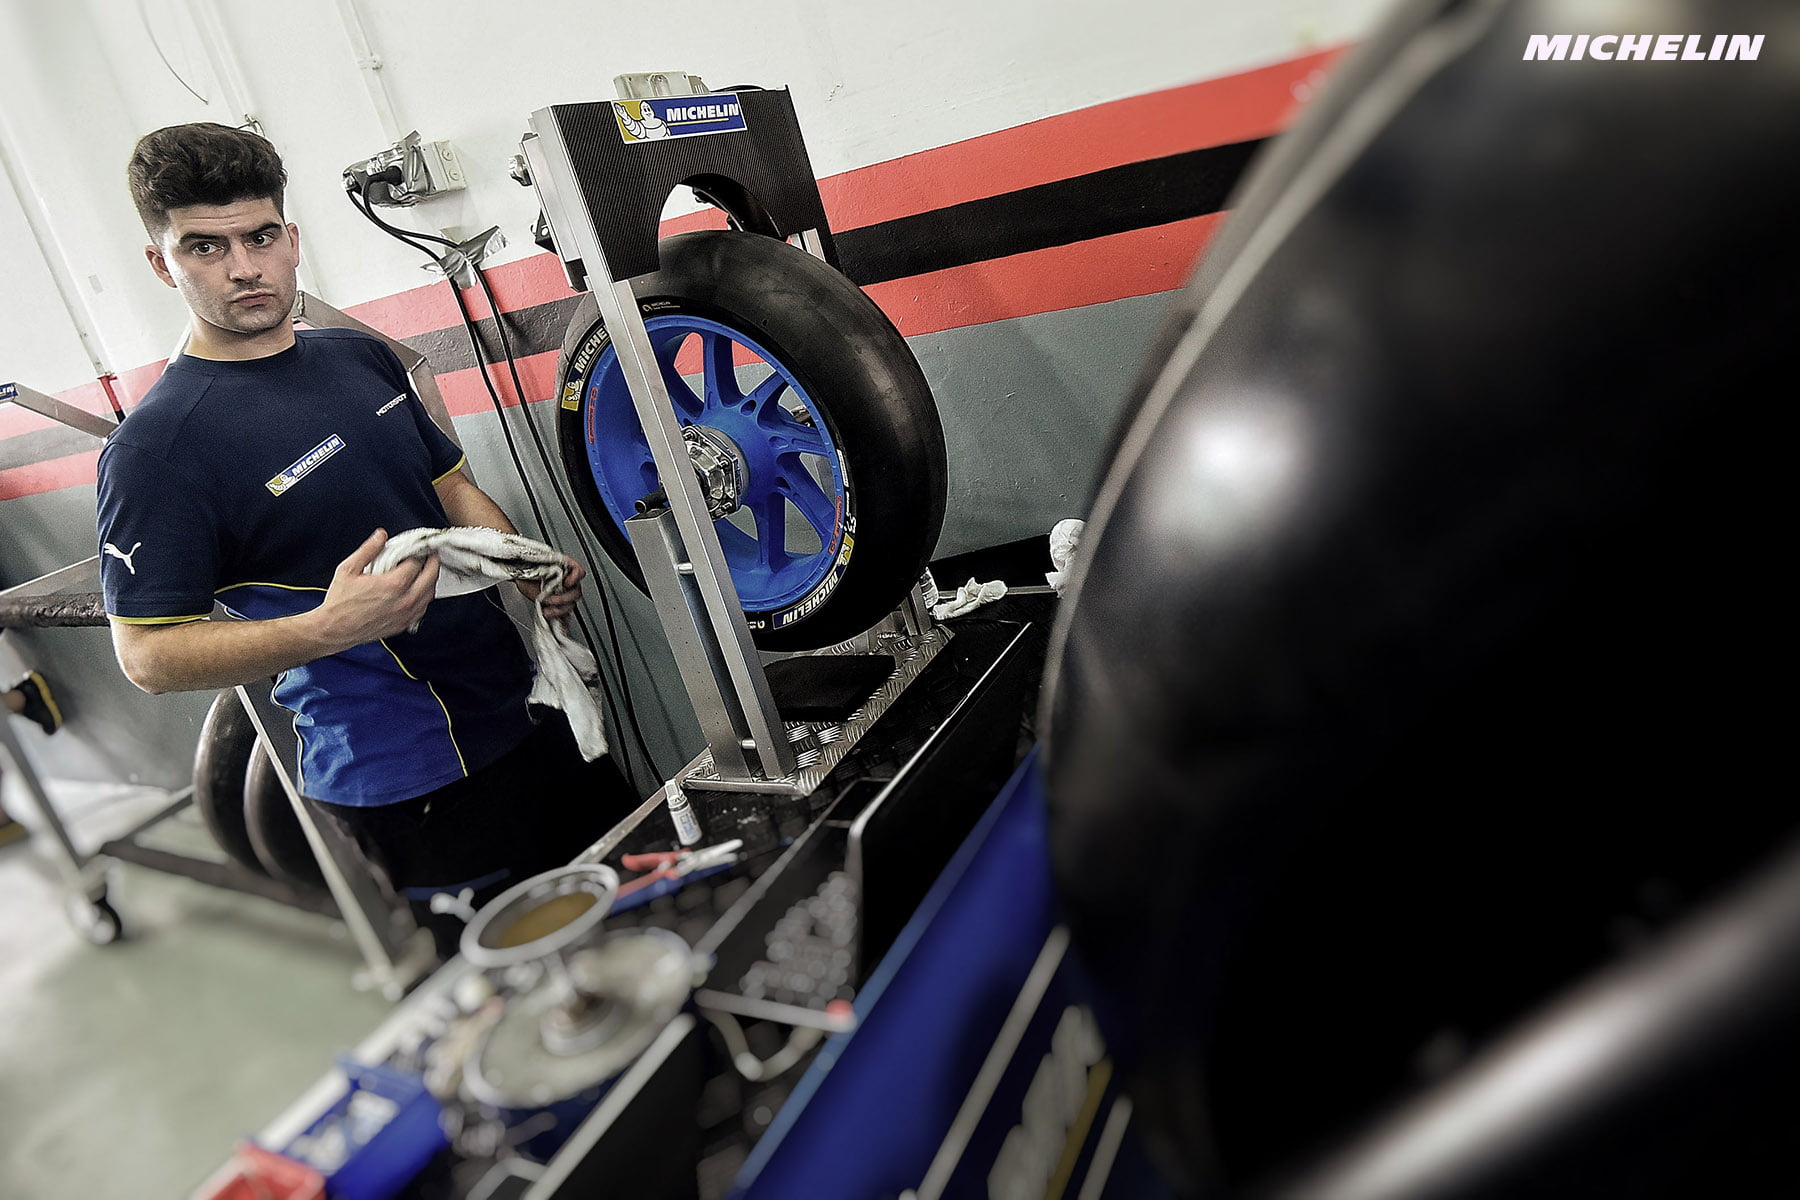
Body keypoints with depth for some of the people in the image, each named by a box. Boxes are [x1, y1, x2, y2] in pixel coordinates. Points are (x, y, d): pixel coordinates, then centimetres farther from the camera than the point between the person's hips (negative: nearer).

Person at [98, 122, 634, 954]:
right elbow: (149, 654, -14)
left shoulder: (362, 357, 7)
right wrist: (328, 629, -30)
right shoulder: (159, 446, -14)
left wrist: (536, 574, -2)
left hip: (524, 708, 7)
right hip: (407, 780, -7)